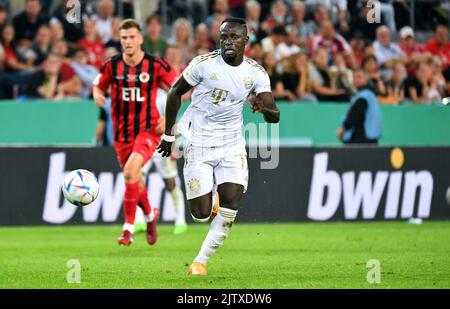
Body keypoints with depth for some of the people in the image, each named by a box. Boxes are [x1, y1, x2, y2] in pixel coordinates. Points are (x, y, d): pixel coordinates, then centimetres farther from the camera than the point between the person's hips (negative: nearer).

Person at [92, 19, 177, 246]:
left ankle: (128, 228, -15)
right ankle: (150, 216, 44)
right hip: (122, 133, 4)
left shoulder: (155, 65, -9)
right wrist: (97, 95, -12)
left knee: (130, 172, -25)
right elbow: (98, 85, 12)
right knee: (134, 183, 12)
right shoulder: (112, 66, -3)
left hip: (148, 130, -4)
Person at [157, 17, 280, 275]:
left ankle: (201, 261, 2)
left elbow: (275, 116, -8)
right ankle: (207, 209, 32)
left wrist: (266, 108, -32)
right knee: (201, 214, -7)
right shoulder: (204, 64, -12)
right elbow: (176, 92, 1)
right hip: (198, 145, -2)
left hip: (232, 145, 2)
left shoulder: (256, 73, -4)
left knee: (231, 202, -14)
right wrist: (168, 135, 5)